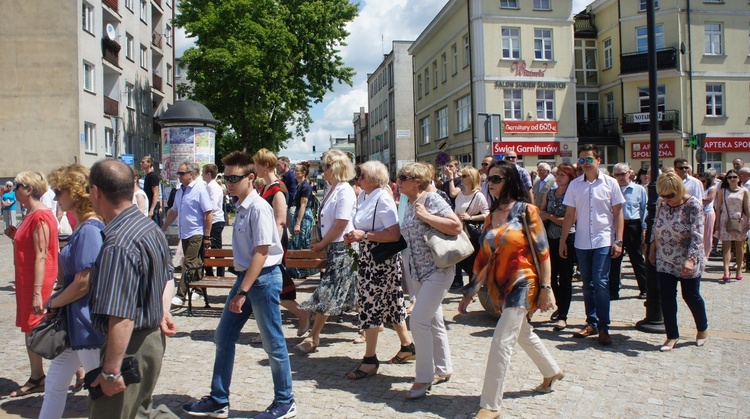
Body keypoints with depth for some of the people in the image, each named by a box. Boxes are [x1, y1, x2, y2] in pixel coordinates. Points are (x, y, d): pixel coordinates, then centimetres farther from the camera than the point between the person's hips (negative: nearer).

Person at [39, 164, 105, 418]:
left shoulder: (90, 229, -20)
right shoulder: (81, 227, 10)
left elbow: (83, 282, -22)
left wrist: (53, 303, -7)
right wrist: (56, 304, 7)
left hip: (88, 323, -10)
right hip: (74, 321, 10)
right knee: (54, 382, 21)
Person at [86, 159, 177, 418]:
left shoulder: (118, 246, -26)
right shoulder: (150, 227, 6)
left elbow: (121, 317, -29)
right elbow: (167, 275, 21)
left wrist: (111, 371, -24)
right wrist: (163, 310, 12)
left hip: (130, 346, -10)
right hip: (153, 337, 10)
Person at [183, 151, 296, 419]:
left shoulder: (258, 208, -17)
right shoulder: (241, 207, 9)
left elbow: (261, 252, -20)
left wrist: (242, 291, -20)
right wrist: (240, 288, 13)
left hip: (263, 278, -9)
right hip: (246, 276, 9)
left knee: (273, 343, 3)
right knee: (223, 337, 13)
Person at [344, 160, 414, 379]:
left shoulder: (383, 200, -16)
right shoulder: (369, 199, 12)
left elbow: (394, 235, -24)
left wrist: (364, 235, -23)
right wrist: (355, 236, 5)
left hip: (381, 261, -9)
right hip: (369, 260, 9)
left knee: (370, 305, -5)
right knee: (391, 303, 17)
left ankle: (370, 359, 4)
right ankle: (407, 346, 30)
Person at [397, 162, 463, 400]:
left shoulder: (431, 200, -14)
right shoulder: (409, 205, 11)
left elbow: (456, 226, -22)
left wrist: (426, 216, -22)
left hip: (438, 269, -9)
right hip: (418, 271, 9)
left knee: (419, 319, -14)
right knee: (433, 321, 15)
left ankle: (424, 378, -4)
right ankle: (443, 369, 29)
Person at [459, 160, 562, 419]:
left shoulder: (526, 211, -8)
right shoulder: (491, 216, 9)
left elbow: (542, 250, -10)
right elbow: (484, 257, 12)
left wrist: (546, 288, -14)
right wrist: (471, 291, 11)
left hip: (522, 283, -7)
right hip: (499, 286, 7)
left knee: (501, 342, -13)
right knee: (523, 334, 22)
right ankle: (552, 371, 47)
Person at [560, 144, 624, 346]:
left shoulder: (610, 183, -1)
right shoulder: (574, 185, 5)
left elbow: (618, 212, 1)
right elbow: (570, 215, 8)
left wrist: (618, 241, -6)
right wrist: (563, 240, 5)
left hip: (603, 241, -3)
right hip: (581, 242, 3)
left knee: (600, 283, -8)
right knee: (587, 284, 10)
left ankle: (603, 327, -1)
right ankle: (591, 323, 20)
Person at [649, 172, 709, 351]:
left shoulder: (693, 205, -17)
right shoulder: (661, 202, -1)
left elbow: (697, 235, -23)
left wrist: (690, 259, -32)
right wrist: (652, 248, 9)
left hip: (687, 262, -4)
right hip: (665, 260, 4)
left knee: (691, 296, 7)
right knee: (667, 297, 2)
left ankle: (703, 328, 32)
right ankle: (672, 336, 13)